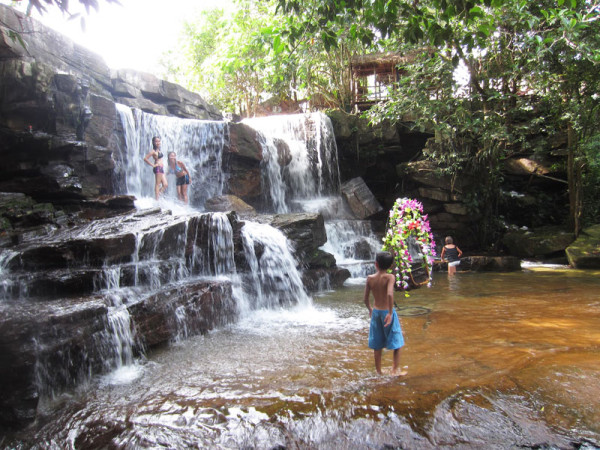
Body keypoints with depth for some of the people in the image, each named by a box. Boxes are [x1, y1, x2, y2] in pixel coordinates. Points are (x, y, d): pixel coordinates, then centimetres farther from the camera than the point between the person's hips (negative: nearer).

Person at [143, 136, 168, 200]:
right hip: (158, 168, -9)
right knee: (157, 184, -6)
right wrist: (152, 165, -12)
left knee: (165, 185, 7)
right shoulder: (153, 151, -10)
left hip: (161, 168, 9)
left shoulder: (159, 150, 15)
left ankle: (158, 195, 13)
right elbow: (145, 158, -17)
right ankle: (157, 199, -3)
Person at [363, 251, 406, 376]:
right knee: (396, 342, 14)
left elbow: (366, 299, 1)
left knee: (377, 344, 14)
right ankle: (396, 370, 19)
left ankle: (378, 371, 24)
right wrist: (390, 313, -23)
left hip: (375, 312, 4)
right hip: (387, 311, -4)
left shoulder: (370, 278, -3)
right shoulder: (389, 277, -14)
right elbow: (390, 294, -29)